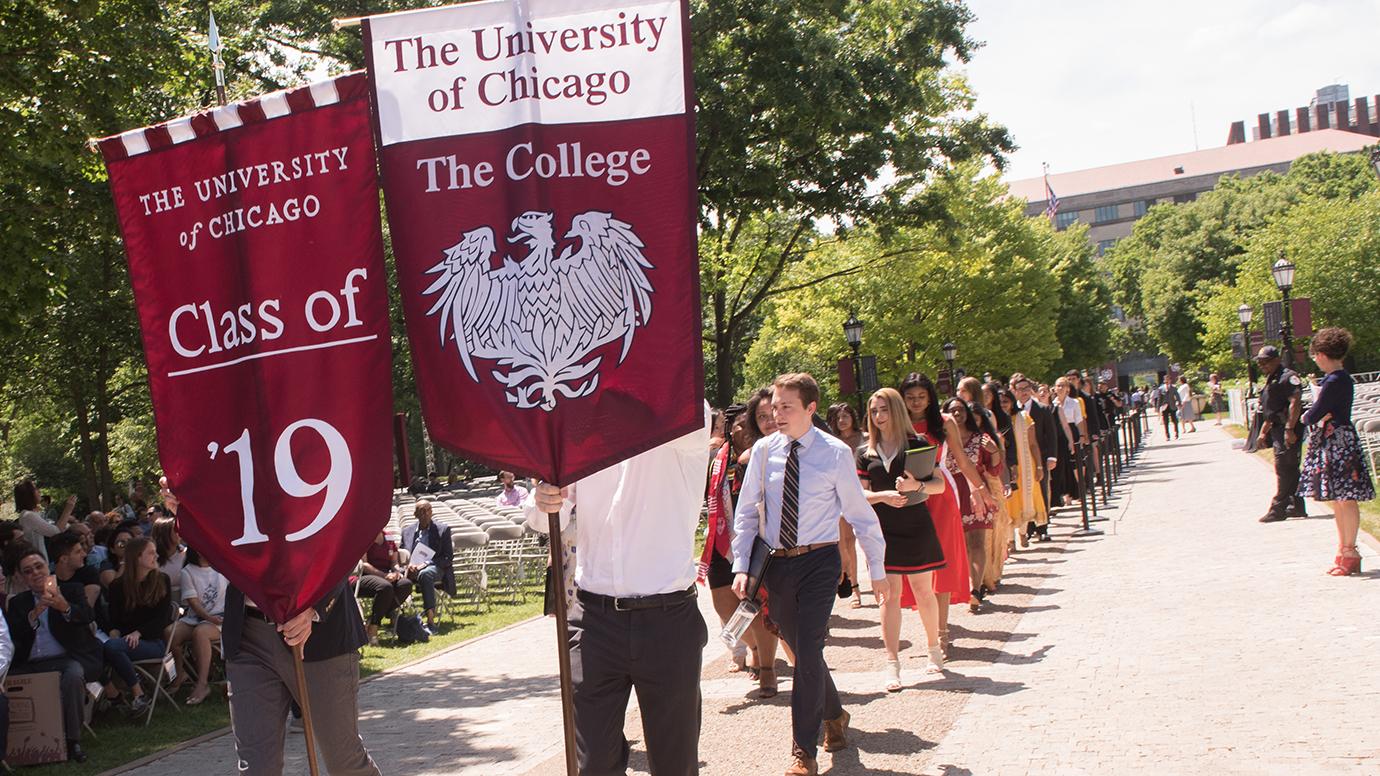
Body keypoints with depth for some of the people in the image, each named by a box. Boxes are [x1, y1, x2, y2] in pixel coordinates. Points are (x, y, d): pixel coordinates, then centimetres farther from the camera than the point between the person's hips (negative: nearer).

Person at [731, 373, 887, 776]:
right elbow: (746, 512, 4)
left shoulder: (836, 453, -9)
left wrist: (877, 570, 4)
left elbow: (861, 514, -1)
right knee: (802, 651, 14)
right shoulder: (764, 450, 0)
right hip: (777, 562, 4)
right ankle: (834, 715, 41)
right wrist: (741, 566, -3)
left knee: (807, 651, -11)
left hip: (819, 562, -4)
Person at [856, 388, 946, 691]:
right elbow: (859, 493, 4)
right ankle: (892, 664, -2)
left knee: (923, 591, 8)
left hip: (916, 527, -1)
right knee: (890, 595, -3)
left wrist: (917, 485, -22)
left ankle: (934, 649, 30)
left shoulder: (916, 445, 0)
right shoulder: (866, 453, 7)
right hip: (882, 530, 1)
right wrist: (883, 496, -15)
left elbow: (940, 484, -2)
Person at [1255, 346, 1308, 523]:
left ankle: (1278, 509, -9)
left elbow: (1295, 402, -23)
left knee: (1283, 469, -9)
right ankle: (1297, 506, 20)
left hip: (1288, 429, -10)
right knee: (1291, 469, 14)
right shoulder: (1270, 381, 21)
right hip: (1277, 429, 10)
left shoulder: (1288, 377, -11)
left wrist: (1289, 429, -29)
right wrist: (1263, 433, 26)